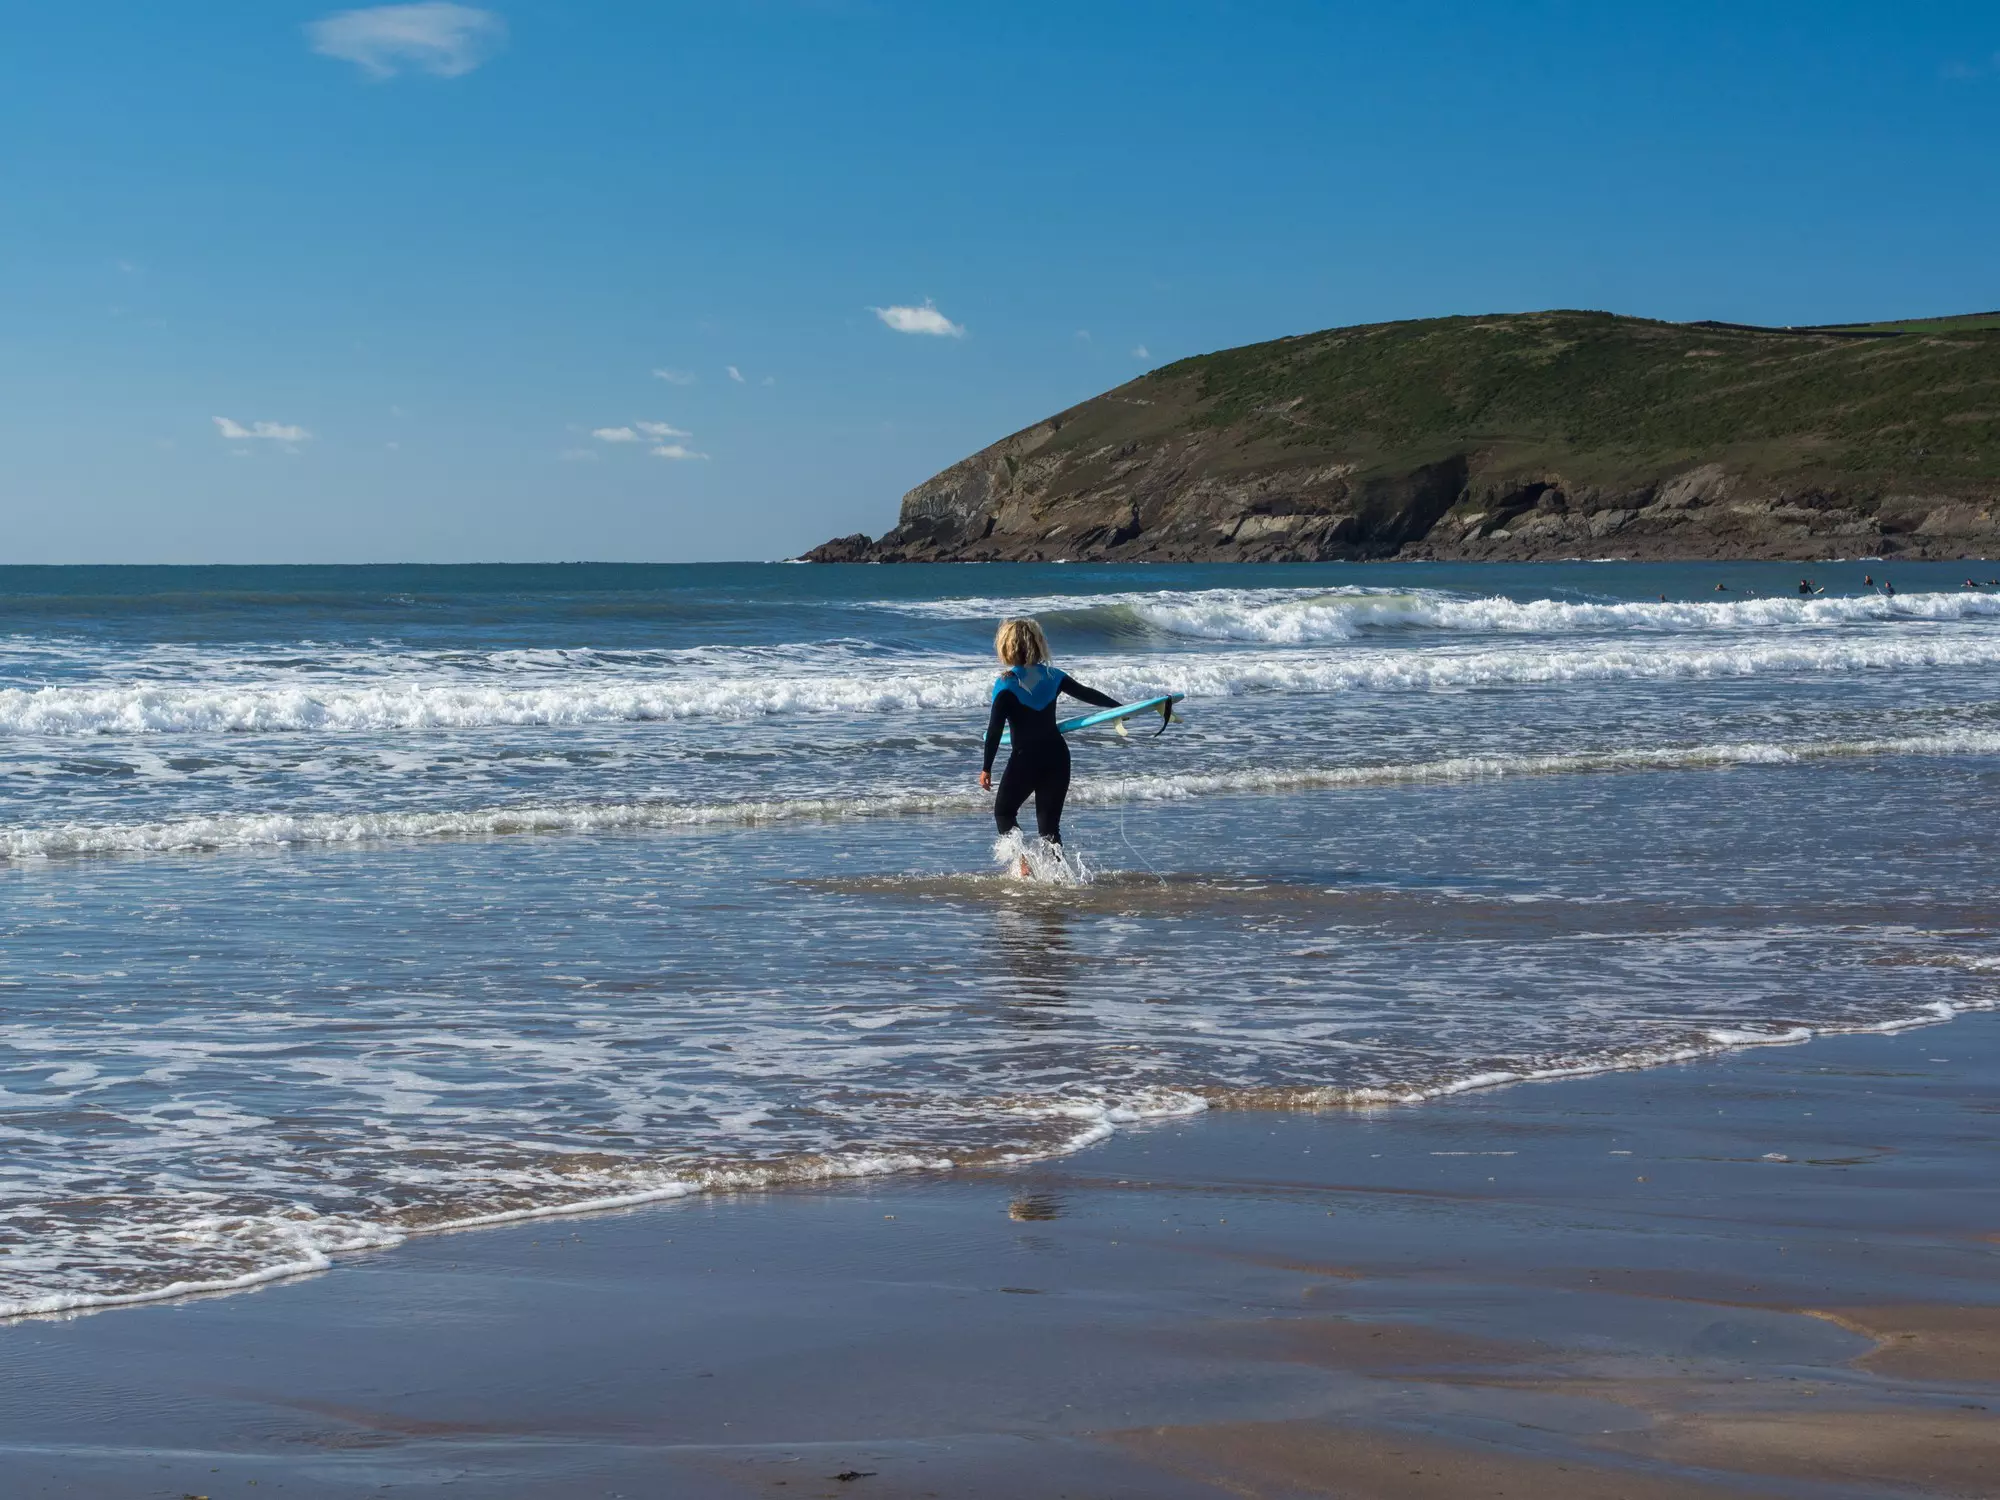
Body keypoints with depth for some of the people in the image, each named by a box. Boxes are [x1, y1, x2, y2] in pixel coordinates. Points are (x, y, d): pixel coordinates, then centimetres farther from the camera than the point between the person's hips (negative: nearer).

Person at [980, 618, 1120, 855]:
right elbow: (1087, 694, 14)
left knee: (1004, 812, 13)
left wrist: (986, 768, -7)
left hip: (1025, 758, -4)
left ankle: (1023, 860, -10)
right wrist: (1119, 707, 29)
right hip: (1057, 755, 4)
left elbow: (995, 728, -13)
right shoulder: (1052, 676, 4)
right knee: (1049, 822, 10)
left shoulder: (1006, 683, -10)